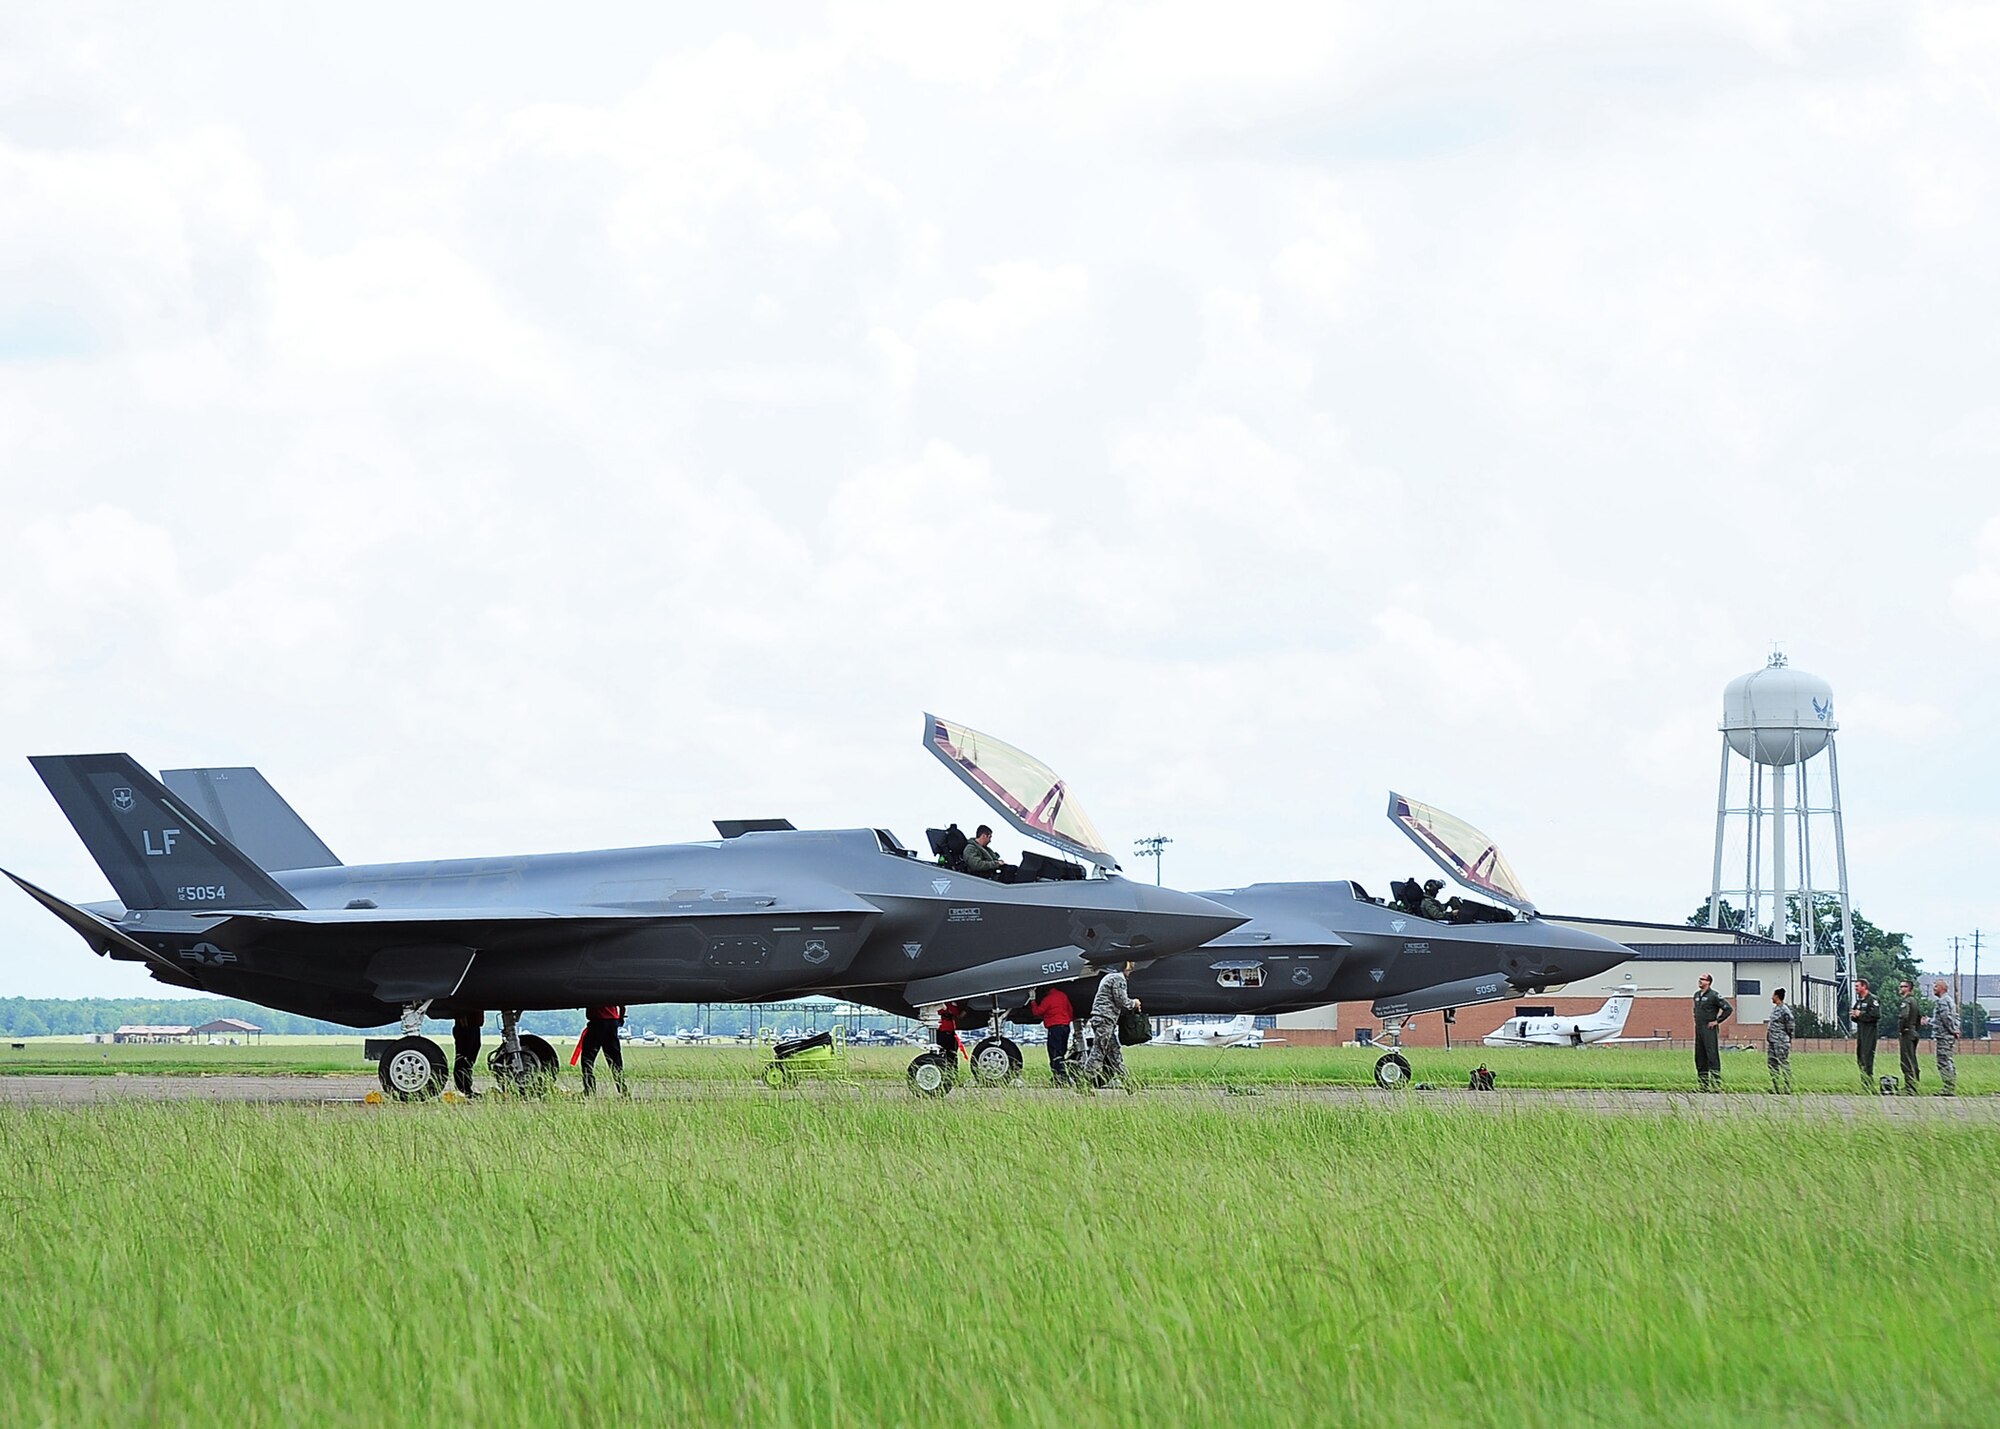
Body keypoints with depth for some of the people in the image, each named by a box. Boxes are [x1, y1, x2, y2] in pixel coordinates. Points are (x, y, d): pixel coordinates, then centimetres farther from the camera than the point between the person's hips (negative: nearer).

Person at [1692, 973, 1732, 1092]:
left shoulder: (1714, 995, -9)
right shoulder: (1697, 995, 15)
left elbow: (1728, 1009, -10)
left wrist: (1717, 1021, -11)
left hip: (1710, 1030, -8)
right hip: (1698, 1030, 8)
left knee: (1712, 1057, -10)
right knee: (1700, 1058, 8)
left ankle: (1716, 1085, -10)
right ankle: (1702, 1084, 12)